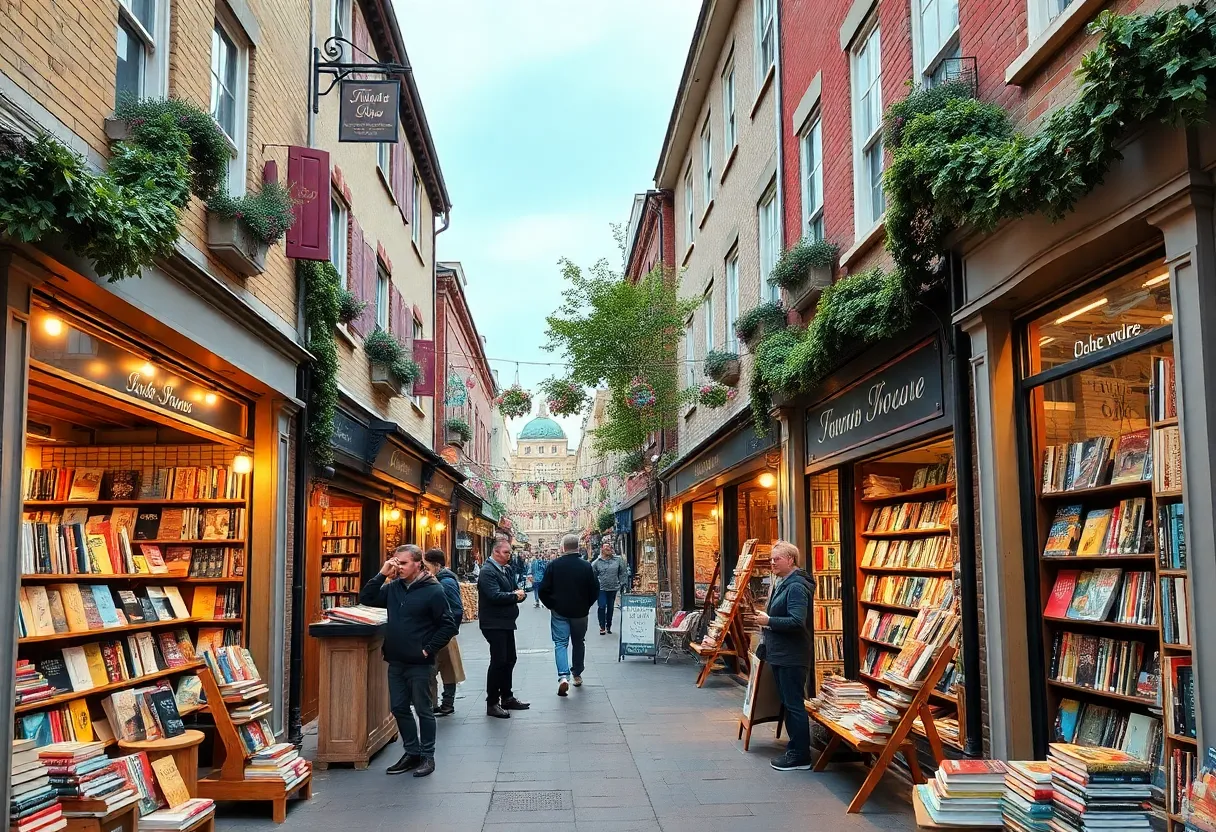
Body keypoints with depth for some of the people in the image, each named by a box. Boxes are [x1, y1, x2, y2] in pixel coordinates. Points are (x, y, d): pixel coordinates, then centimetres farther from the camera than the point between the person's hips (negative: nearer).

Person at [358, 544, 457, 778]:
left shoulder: (433, 591, -11)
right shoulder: (393, 587, 7)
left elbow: (448, 626, -11)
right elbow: (365, 598, 7)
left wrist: (428, 649, -13)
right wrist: (382, 574, -3)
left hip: (420, 664, -6)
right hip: (396, 662, 6)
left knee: (423, 710, 4)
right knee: (399, 709, 12)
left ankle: (427, 756, 15)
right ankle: (412, 752, 26)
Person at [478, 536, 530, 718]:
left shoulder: (507, 569, 14)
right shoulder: (487, 571, -15)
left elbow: (517, 591, 14)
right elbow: (495, 596, -26)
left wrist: (520, 594, -10)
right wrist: (515, 596, -13)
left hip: (507, 622, 9)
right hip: (494, 624, -9)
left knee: (509, 660, 15)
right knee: (499, 662, -7)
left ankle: (506, 697, 27)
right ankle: (492, 703, 0)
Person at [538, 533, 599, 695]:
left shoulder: (554, 565, -9)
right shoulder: (586, 566, -7)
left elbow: (543, 590, -8)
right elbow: (595, 590, -3)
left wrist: (551, 605, 8)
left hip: (559, 612, -1)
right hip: (580, 612, 1)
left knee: (560, 643, 1)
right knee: (579, 643, 18)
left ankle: (563, 676, -18)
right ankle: (577, 675, 29)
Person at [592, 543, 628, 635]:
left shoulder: (617, 560, 0)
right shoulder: (597, 562, -3)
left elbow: (623, 572, 7)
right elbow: (593, 575, 4)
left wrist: (622, 583, 4)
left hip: (613, 588, 2)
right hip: (602, 588, -2)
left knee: (610, 608, 11)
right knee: (602, 607, -10)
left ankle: (609, 626, 23)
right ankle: (602, 627, -2)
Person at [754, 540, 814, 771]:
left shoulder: (796, 587, -17)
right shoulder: (782, 583, 14)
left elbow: (797, 622, -26)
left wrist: (769, 621, -18)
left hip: (791, 657, -10)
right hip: (779, 654, 10)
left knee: (794, 705, -4)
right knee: (788, 703, 16)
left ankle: (800, 756, 3)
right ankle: (795, 747, 25)